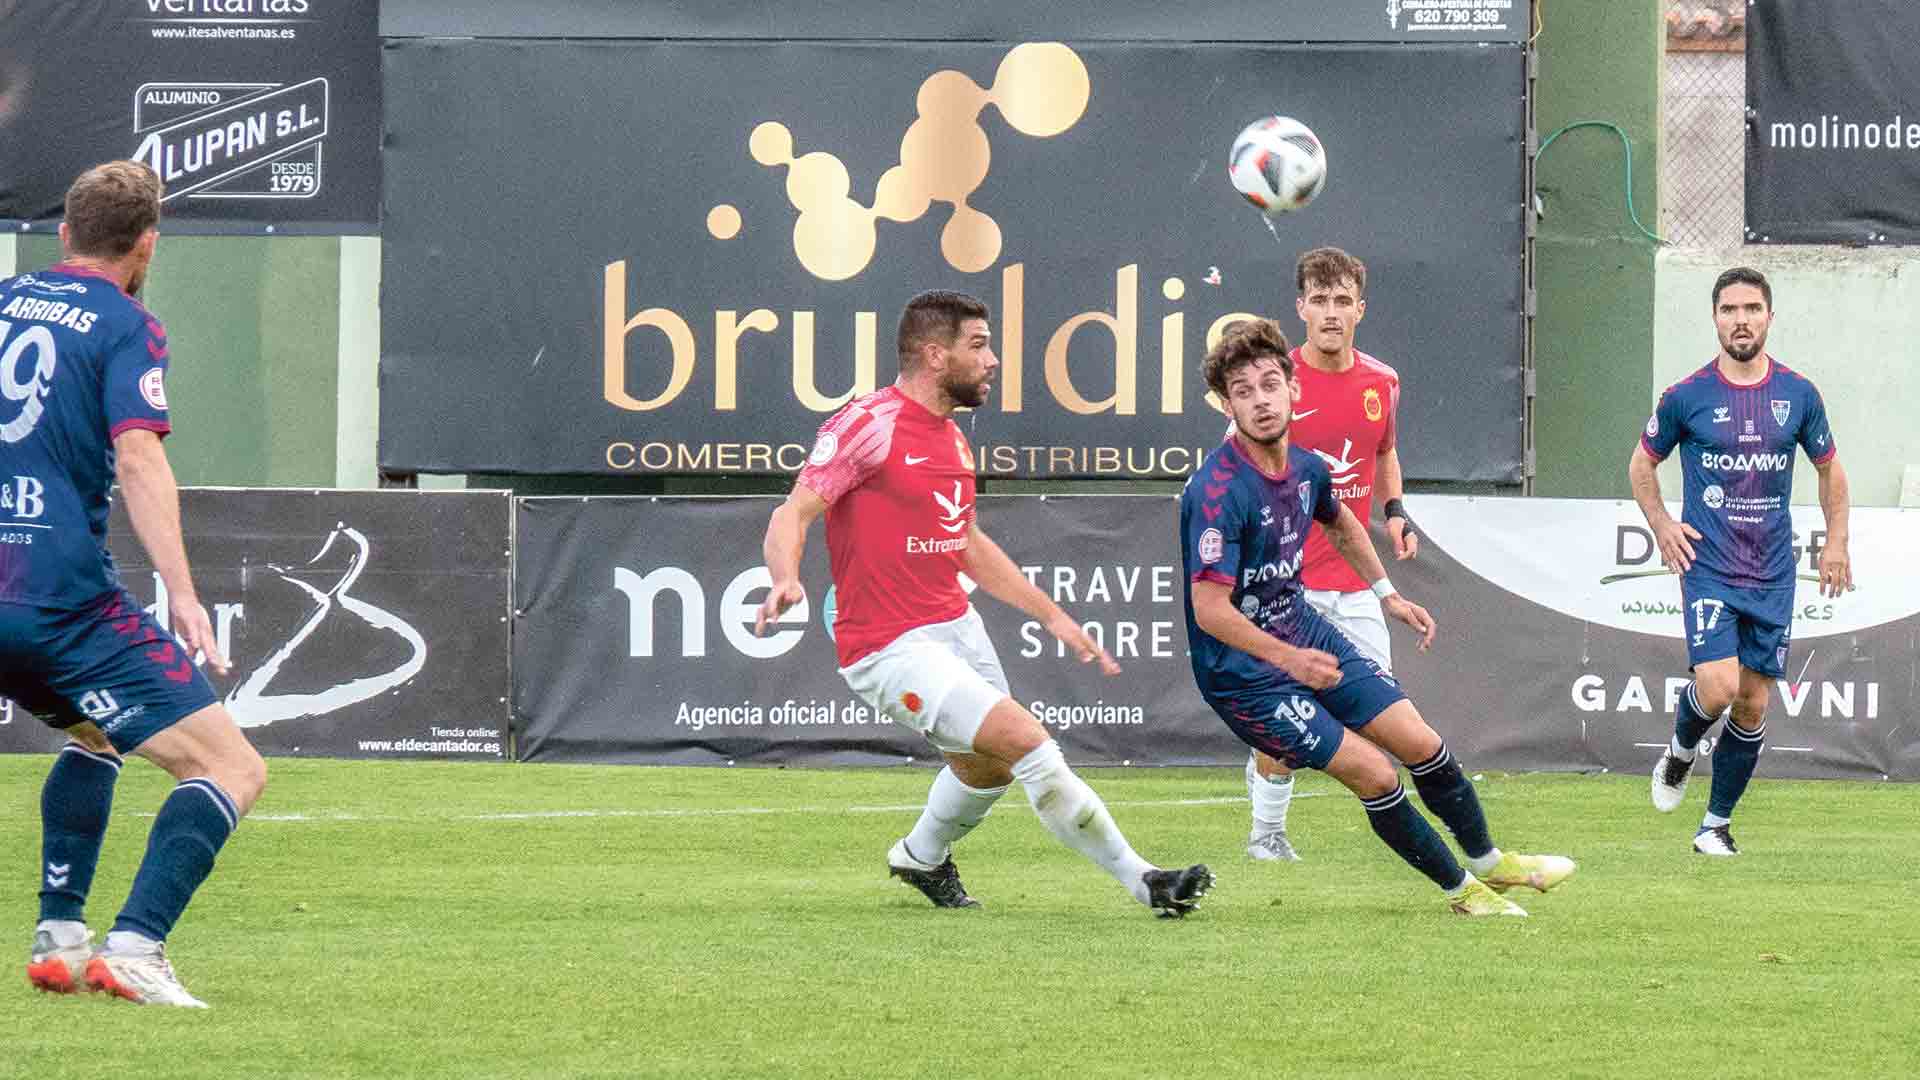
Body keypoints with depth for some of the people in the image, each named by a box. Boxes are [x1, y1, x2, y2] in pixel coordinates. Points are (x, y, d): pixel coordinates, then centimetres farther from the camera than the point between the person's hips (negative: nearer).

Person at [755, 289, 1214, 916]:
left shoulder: (951, 439, 14)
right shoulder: (870, 424, -14)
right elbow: (793, 515, -18)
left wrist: (1053, 616, 26)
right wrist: (786, 579, -39)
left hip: (956, 624, 10)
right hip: (890, 648, -10)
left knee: (988, 768, 22)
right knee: (1026, 741, -18)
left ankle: (922, 858, 51)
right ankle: (1141, 881, -10)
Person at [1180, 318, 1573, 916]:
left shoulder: (1305, 468, -2)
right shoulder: (1218, 491, -28)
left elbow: (1340, 522, 24)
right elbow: (1210, 609, -31)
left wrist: (1388, 593, 21)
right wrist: (1289, 659, -38)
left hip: (1306, 635, 8)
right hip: (1243, 673, -7)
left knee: (1421, 743, 9)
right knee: (1374, 774, -10)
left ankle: (1488, 860, 32)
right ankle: (1462, 889, 10)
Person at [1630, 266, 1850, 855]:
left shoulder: (1798, 395, 3)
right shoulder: (1687, 396, -4)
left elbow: (1829, 468, 17)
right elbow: (1642, 462, 11)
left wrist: (1836, 542, 8)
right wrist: (1661, 524, -4)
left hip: (1773, 574, 3)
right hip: (1708, 566, -3)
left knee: (1753, 705, 3)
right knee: (1718, 688, -19)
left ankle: (1717, 823, 18)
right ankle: (1680, 751, 15)